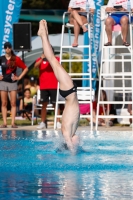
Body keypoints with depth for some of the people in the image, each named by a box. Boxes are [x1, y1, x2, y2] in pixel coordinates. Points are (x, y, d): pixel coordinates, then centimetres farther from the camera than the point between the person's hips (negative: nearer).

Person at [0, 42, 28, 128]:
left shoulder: (16, 59, 0)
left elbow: (25, 68, 5)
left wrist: (19, 77, 0)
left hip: (13, 82, -1)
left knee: (13, 103, -4)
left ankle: (13, 123, -6)